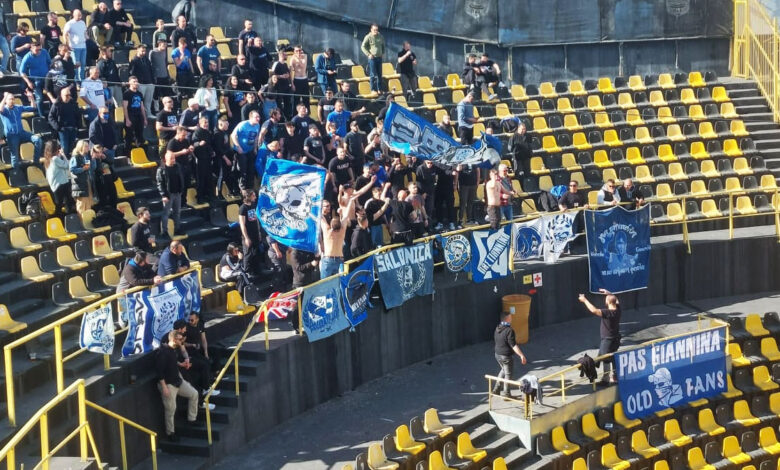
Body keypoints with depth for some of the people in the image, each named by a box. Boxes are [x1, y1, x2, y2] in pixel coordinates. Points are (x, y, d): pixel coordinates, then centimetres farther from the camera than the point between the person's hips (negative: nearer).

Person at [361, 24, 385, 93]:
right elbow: (363, 46, -6)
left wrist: (383, 53, 12)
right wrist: (368, 54, -13)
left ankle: (379, 89, 16)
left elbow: (383, 46, 25)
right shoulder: (368, 37, -7)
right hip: (372, 58, -6)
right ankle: (373, 90, 0)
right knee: (373, 75, -5)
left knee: (379, 74, 9)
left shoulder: (380, 37, 9)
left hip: (379, 57, 6)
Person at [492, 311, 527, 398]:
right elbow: (513, 345, -27)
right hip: (506, 356, -8)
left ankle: (496, 388, 27)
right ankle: (506, 394, 15)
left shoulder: (497, 329, 1)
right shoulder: (509, 330, -24)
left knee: (503, 370, 28)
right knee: (508, 374, 7)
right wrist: (521, 355, -27)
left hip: (497, 354, 8)